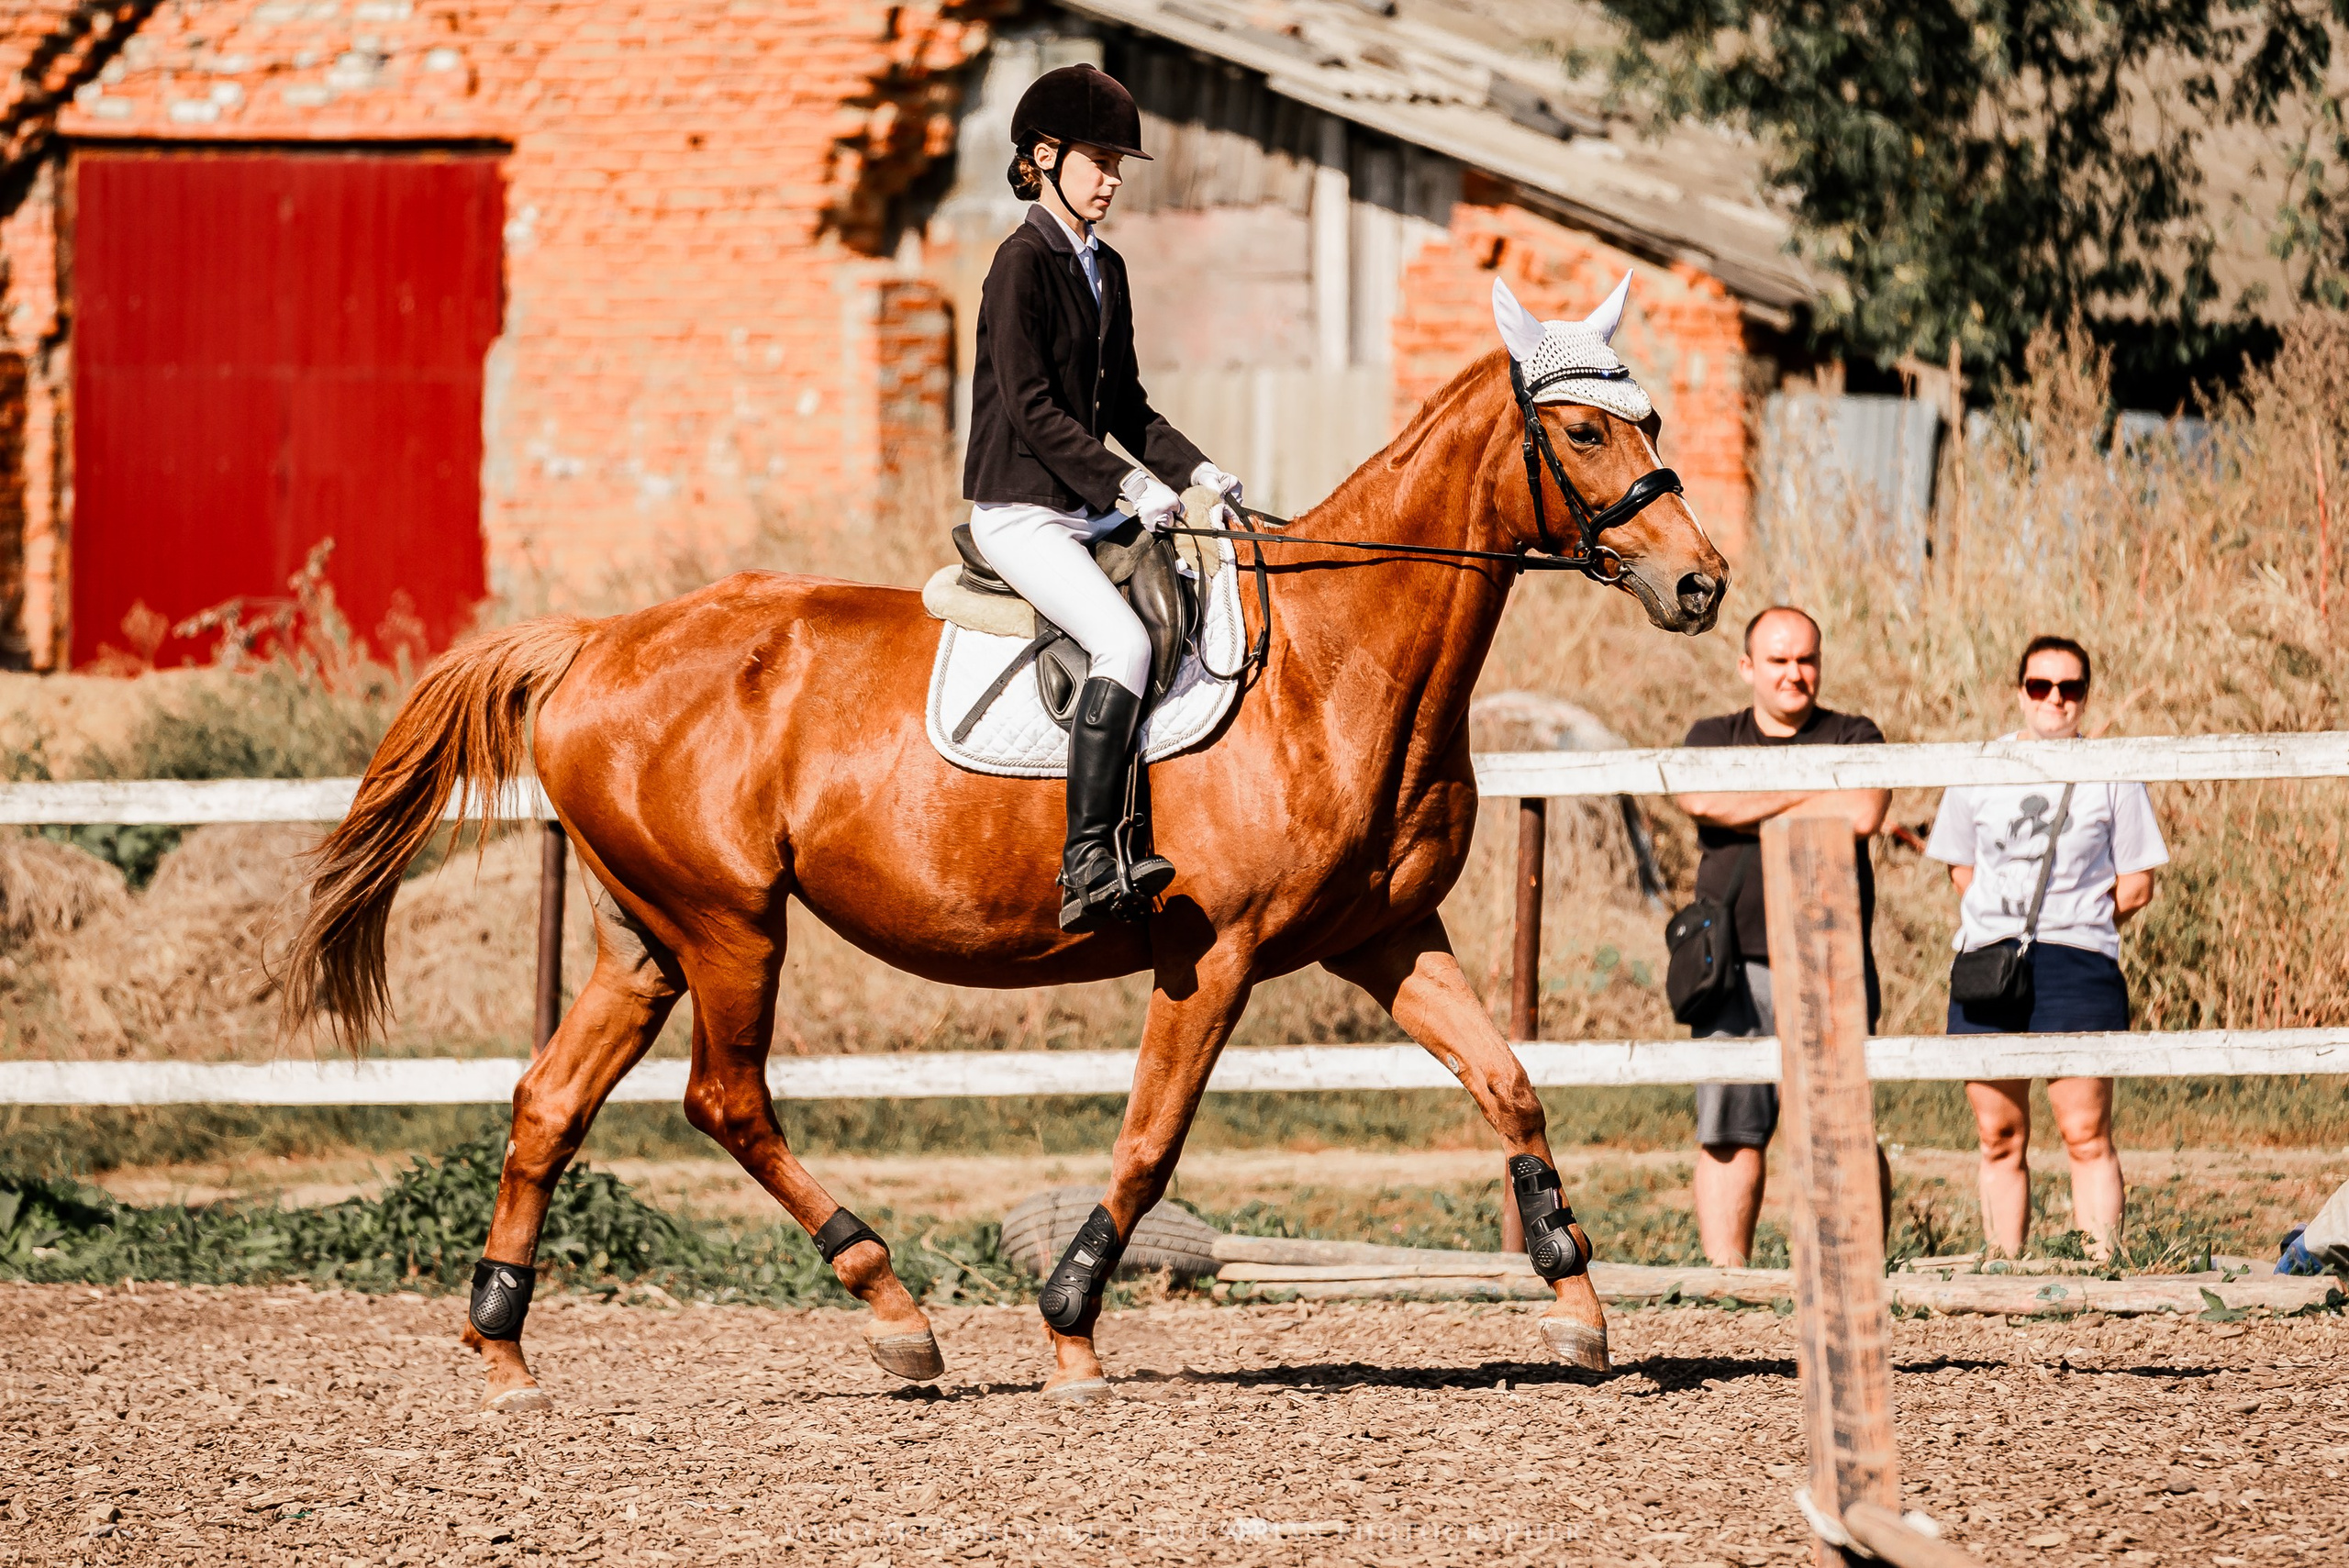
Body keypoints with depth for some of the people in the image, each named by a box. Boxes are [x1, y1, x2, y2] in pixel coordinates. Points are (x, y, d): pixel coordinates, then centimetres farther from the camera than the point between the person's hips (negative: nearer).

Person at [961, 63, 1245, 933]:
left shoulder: (1106, 269, 15)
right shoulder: (1023, 263, -10)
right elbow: (1032, 409, -16)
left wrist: (1193, 469, 5)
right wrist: (1125, 483, -22)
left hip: (1092, 510, 9)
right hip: (1021, 511, -9)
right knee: (1125, 642, -27)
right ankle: (1086, 866, -32)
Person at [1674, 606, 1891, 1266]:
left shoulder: (1853, 739, 11)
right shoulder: (1712, 738, 16)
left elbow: (1864, 814, -9)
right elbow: (1701, 798, -6)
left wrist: (1757, 809, -3)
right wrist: (1811, 793, -3)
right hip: (1736, 965, 2)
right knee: (1727, 1130, -4)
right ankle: (1726, 1277, -1)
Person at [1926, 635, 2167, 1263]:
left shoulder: (2112, 775, 5)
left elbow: (2136, 886, 6)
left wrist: (2067, 924, 4)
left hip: (2077, 964, -3)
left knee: (2086, 1135, -10)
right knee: (2000, 1139, 3)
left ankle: (2102, 1266, -11)